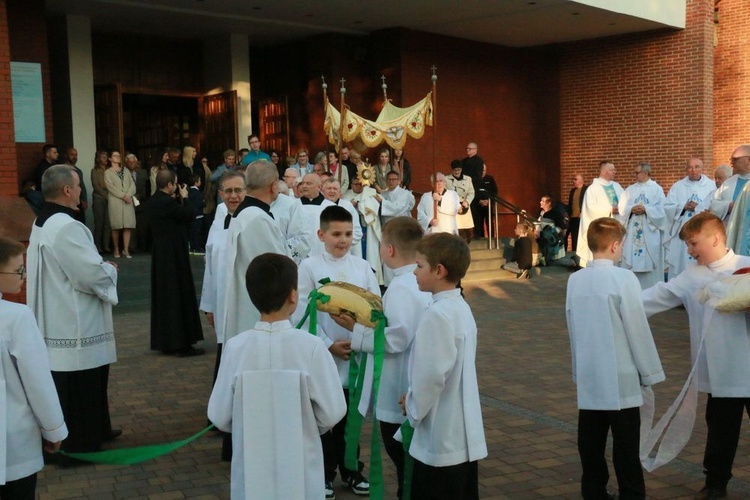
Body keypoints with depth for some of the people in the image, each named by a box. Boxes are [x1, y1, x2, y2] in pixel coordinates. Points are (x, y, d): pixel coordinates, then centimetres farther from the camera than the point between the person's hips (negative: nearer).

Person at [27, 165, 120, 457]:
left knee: (88, 386, 23)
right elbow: (93, 274, -24)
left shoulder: (43, 223, 10)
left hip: (60, 322, 11)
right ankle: (78, 446, 13)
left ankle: (95, 430, 37)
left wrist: (101, 268, 9)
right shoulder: (65, 227, -23)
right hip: (74, 326, -11)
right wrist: (111, 269, -4)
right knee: (79, 390, 2)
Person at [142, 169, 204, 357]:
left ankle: (164, 342, 21)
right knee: (180, 296, -1)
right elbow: (189, 215, -12)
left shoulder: (151, 202, 6)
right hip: (174, 255, -9)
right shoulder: (168, 203, -21)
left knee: (163, 296, 14)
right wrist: (184, 198, 2)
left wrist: (177, 200, 10)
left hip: (159, 254, 9)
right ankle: (181, 343, 3)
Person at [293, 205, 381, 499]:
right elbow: (302, 313, -8)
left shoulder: (362, 267, 3)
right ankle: (325, 473, 23)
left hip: (357, 353, 2)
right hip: (322, 354, -2)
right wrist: (329, 344, -13)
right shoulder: (309, 267, -4)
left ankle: (350, 469, 30)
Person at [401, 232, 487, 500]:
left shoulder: (437, 315, -22)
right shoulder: (461, 307, 7)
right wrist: (415, 399, 9)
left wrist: (413, 408, -6)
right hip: (464, 434, 9)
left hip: (441, 439, -9)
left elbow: (431, 375, -23)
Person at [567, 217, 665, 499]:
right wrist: (651, 372, -1)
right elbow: (639, 330, -11)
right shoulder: (623, 279, -15)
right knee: (626, 448, 4)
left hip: (588, 378, 5)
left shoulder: (575, 280, 2)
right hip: (621, 378, -5)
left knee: (591, 445, 12)